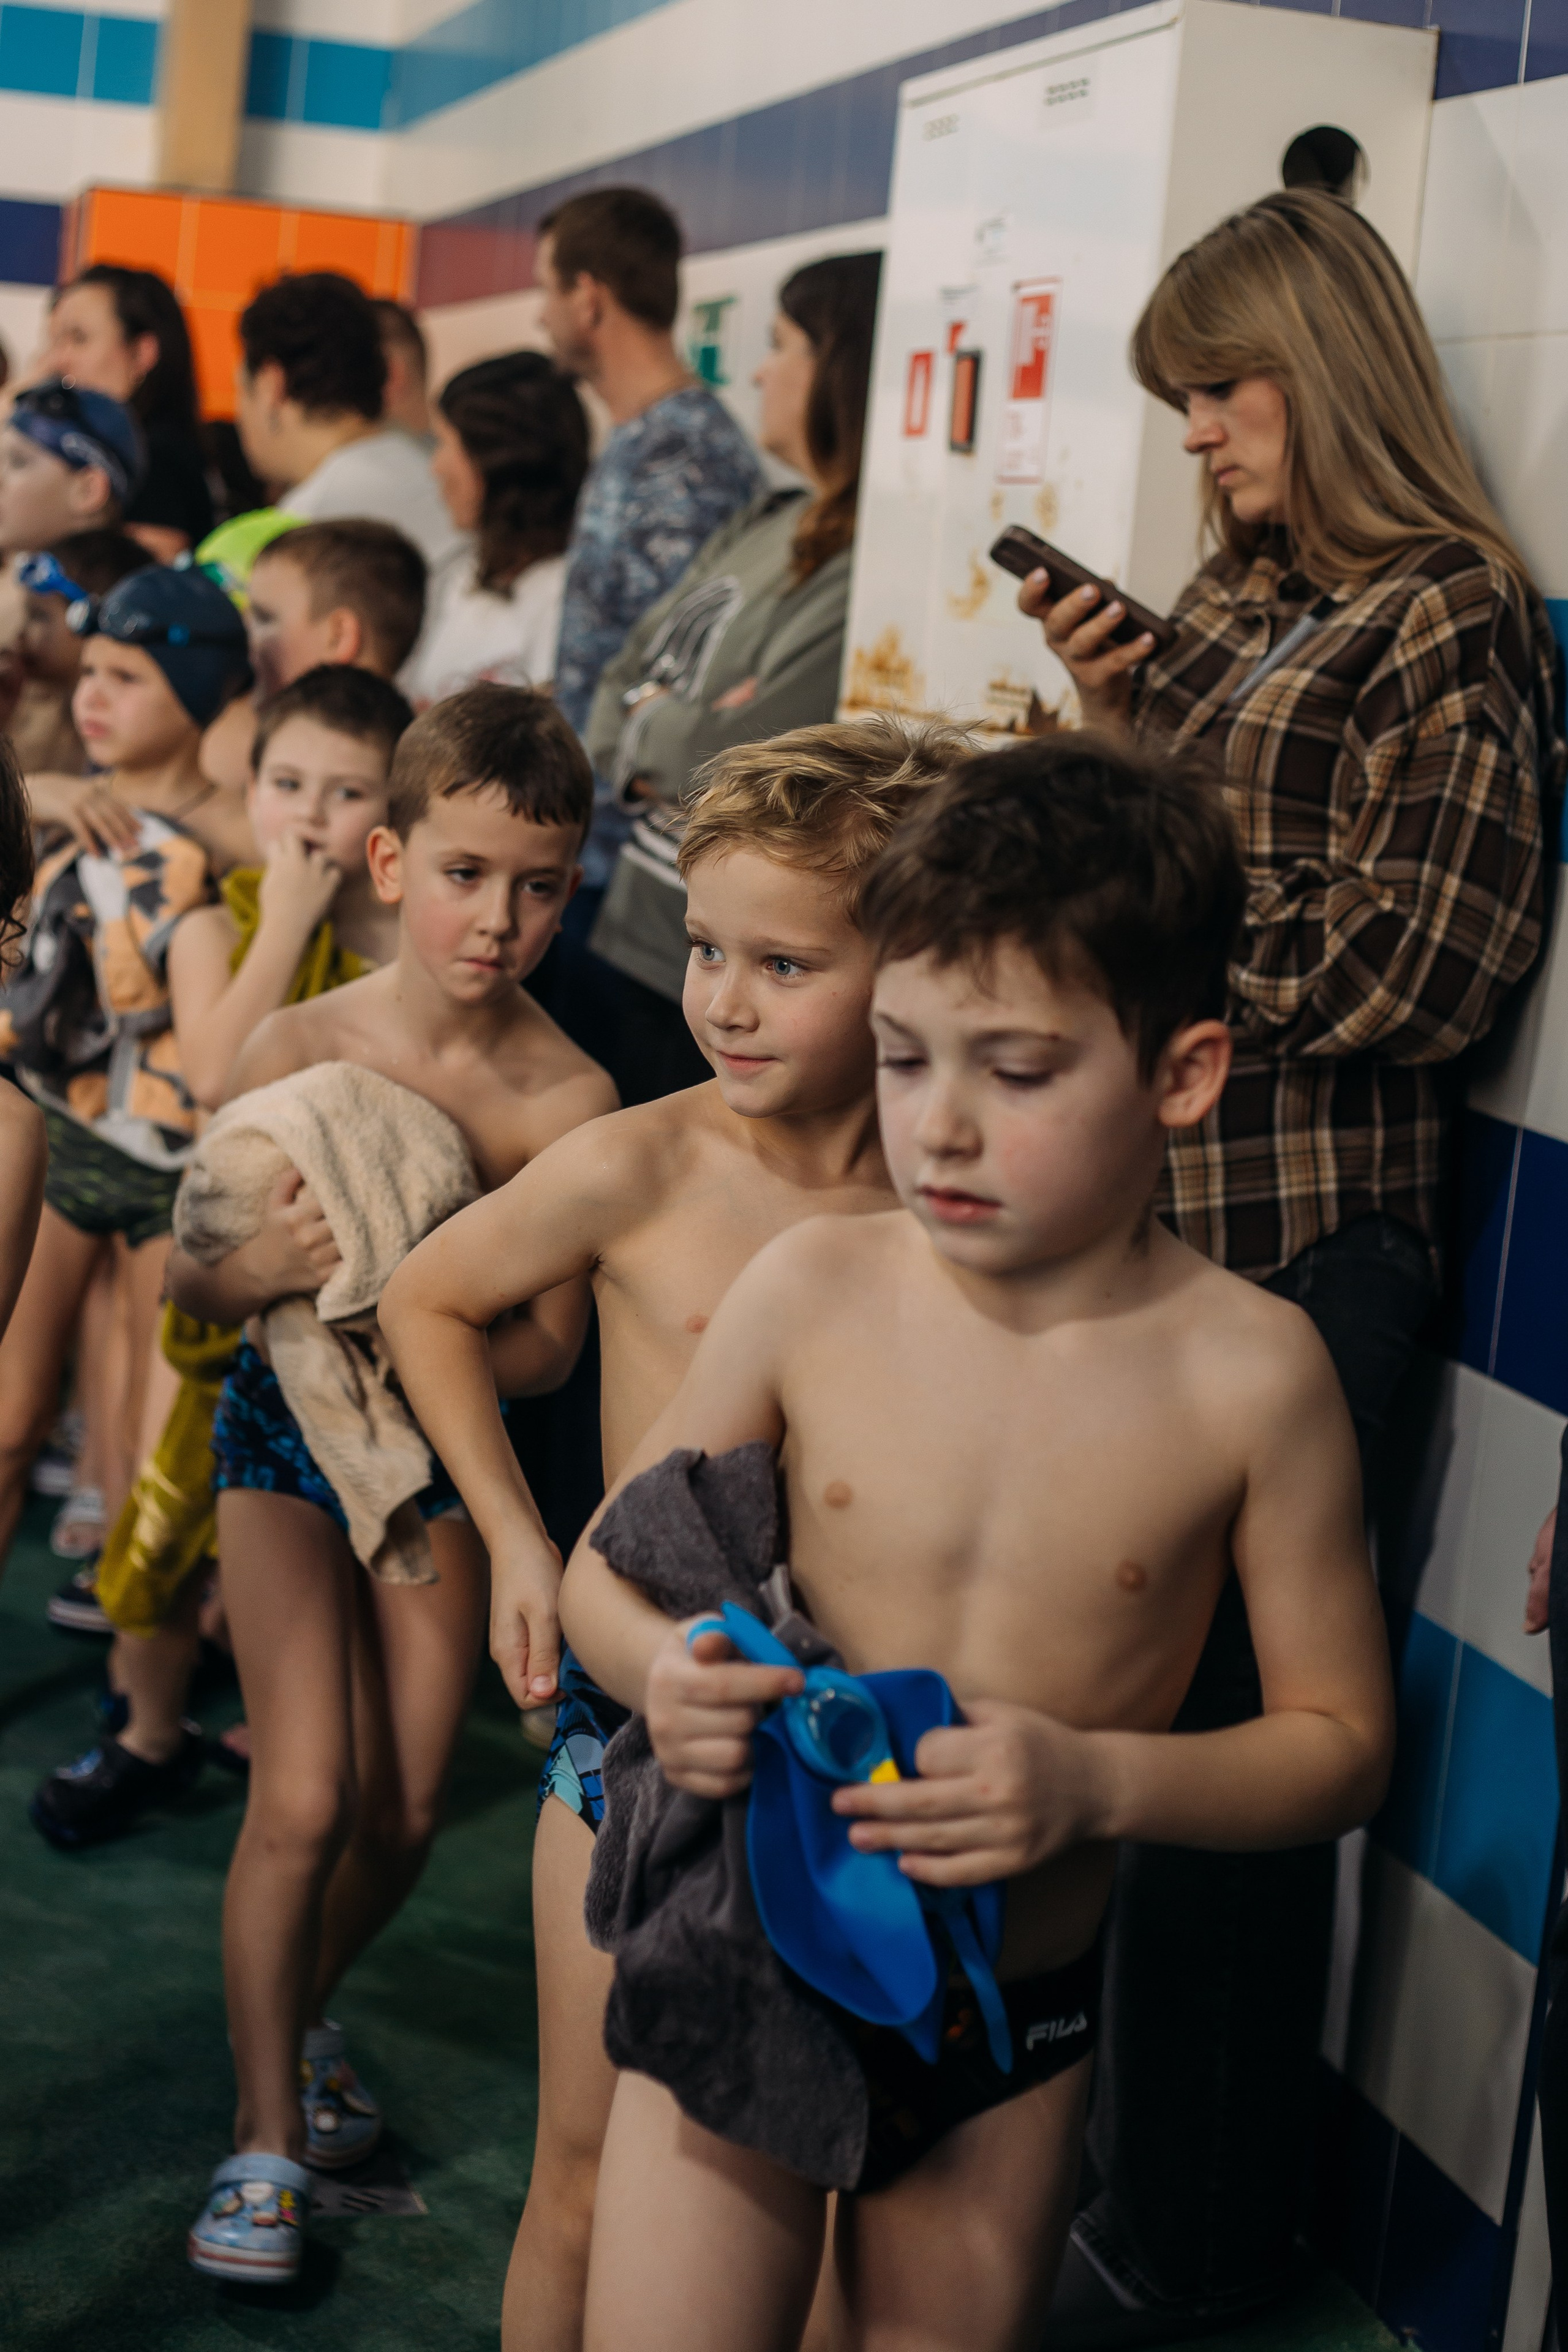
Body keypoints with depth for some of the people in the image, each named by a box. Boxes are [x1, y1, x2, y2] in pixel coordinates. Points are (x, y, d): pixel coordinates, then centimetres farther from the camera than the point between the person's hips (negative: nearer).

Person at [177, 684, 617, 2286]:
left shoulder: (569, 1098, -16)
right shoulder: (297, 1048, -15)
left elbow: (548, 1345, -10)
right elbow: (186, 1283, -7)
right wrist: (263, 1266, -29)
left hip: (444, 1454, 1)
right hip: (283, 1435, -1)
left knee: (404, 1814, 7)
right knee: (307, 1800, -7)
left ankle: (294, 2015, 38)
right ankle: (266, 2131, 12)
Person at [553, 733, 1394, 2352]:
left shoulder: (1247, 1371, -12)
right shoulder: (813, 1288, -9)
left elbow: (1339, 1737, -5)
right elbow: (607, 1569, 2)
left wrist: (1098, 1781, -22)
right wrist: (667, 1671, -21)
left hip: (1009, 2034, 0)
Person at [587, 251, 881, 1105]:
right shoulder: (762, 525, 10)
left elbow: (741, 764, -24)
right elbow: (617, 696, 11)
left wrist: (646, 731, -4)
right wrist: (675, 741, -10)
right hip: (638, 938, 9)